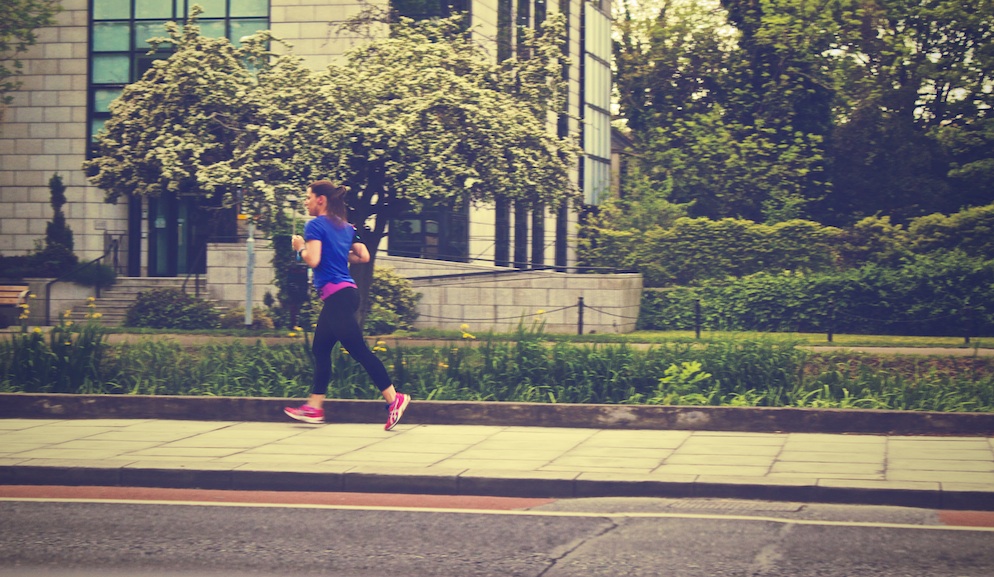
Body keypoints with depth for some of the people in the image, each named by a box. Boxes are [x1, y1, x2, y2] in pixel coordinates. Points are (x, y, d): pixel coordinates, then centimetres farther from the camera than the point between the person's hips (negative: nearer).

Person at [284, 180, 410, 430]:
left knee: (359, 351, -9)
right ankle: (314, 407, 15)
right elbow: (364, 256, 12)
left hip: (336, 295, -9)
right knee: (320, 349, 13)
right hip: (346, 292, 9)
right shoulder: (346, 226, 14)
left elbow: (313, 260, -20)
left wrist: (300, 248, -2)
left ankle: (394, 398, -12)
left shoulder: (315, 225, -9)